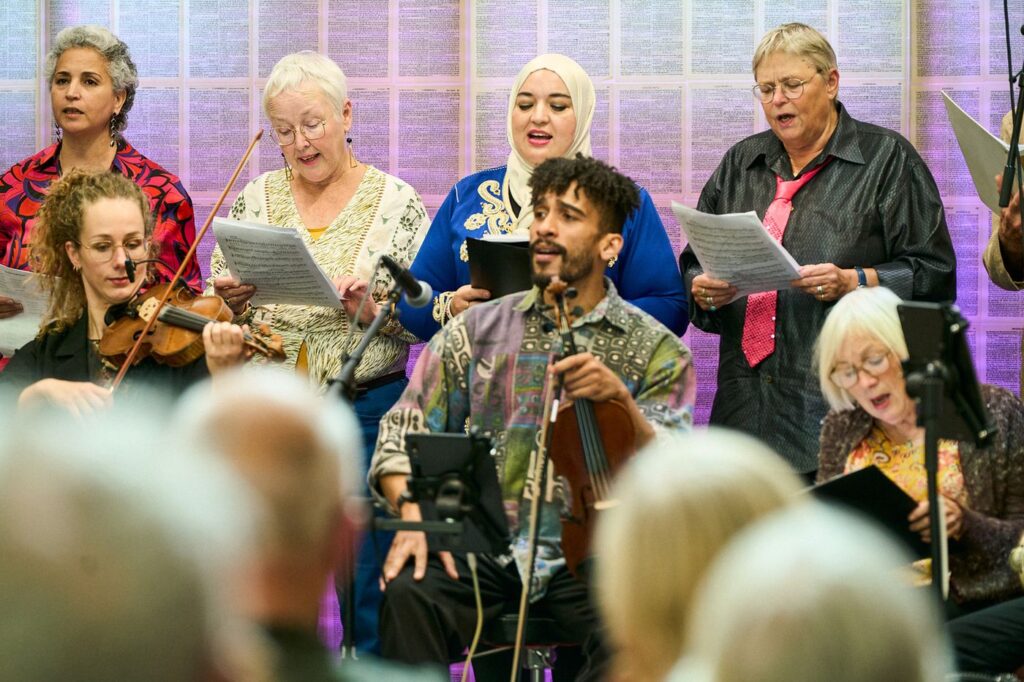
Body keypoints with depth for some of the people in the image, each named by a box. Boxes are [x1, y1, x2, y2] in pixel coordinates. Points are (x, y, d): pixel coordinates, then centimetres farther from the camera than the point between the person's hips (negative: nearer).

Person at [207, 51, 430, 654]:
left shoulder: (397, 202, -1)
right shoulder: (257, 198, 8)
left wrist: (372, 307, -21)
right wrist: (232, 300, -9)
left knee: (368, 582, -1)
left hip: (367, 406, -3)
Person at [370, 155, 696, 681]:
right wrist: (414, 512, -10)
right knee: (408, 593, -30)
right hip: (484, 548, 1)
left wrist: (621, 399, -21)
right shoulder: (478, 330, 11)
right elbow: (403, 434, 10)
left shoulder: (654, 350, 6)